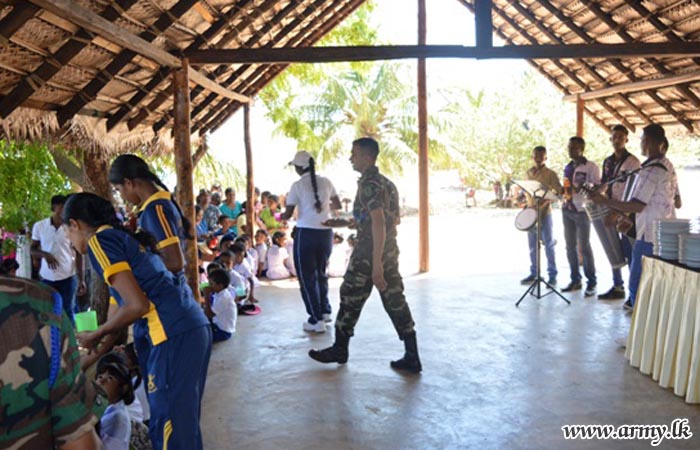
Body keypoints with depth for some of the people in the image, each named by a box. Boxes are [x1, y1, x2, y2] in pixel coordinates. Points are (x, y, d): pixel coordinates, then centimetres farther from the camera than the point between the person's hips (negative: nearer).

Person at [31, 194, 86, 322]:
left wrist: (81, 279, -3)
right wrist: (45, 254, -16)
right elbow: (32, 249, 7)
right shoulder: (39, 226, -1)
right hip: (47, 278, 1)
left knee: (68, 312, 5)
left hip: (68, 277, -1)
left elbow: (78, 254, 1)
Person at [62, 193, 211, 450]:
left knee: (169, 427, 0)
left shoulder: (99, 239, -2)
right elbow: (123, 301, 28)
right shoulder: (123, 236, 24)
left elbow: (137, 305, -12)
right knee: (183, 421, 19)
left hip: (175, 334, -9)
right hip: (194, 326, 9)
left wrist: (95, 336, 2)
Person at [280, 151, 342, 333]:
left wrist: (279, 216, 14)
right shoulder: (326, 182, 5)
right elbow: (337, 205, 16)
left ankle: (316, 320, 7)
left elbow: (288, 215, -8)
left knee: (307, 277, 6)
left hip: (306, 234, -5)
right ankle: (325, 311, 31)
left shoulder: (297, 185, -8)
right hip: (325, 232, 5)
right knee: (321, 272, 23)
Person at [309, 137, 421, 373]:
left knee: (350, 299, 7)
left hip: (368, 254, -9)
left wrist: (376, 264, -26)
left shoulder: (368, 185, -15)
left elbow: (379, 223, -24)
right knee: (395, 301, 8)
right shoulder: (387, 183, 14)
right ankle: (412, 357, 9)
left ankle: (339, 349, 22)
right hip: (390, 252, 9)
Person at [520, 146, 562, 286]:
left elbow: (559, 192, -11)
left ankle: (552, 275, 7)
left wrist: (544, 202, -22)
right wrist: (527, 204, 1)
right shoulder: (528, 173, 10)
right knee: (532, 245, 10)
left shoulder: (550, 174, -6)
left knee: (549, 245, 0)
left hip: (545, 214, -5)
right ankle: (533, 273, 20)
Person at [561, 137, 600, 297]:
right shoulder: (567, 167, 14)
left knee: (584, 246, -3)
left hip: (582, 210, -6)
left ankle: (592, 283, 8)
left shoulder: (591, 167, -7)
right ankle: (575, 280, 19)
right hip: (567, 209, 6)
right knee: (570, 246, 9)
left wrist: (585, 189, -26)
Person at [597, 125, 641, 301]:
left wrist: (618, 213, -21)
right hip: (611, 211, 7)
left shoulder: (633, 162, -10)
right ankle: (617, 287, 24)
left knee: (629, 252, -3)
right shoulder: (607, 162, 11)